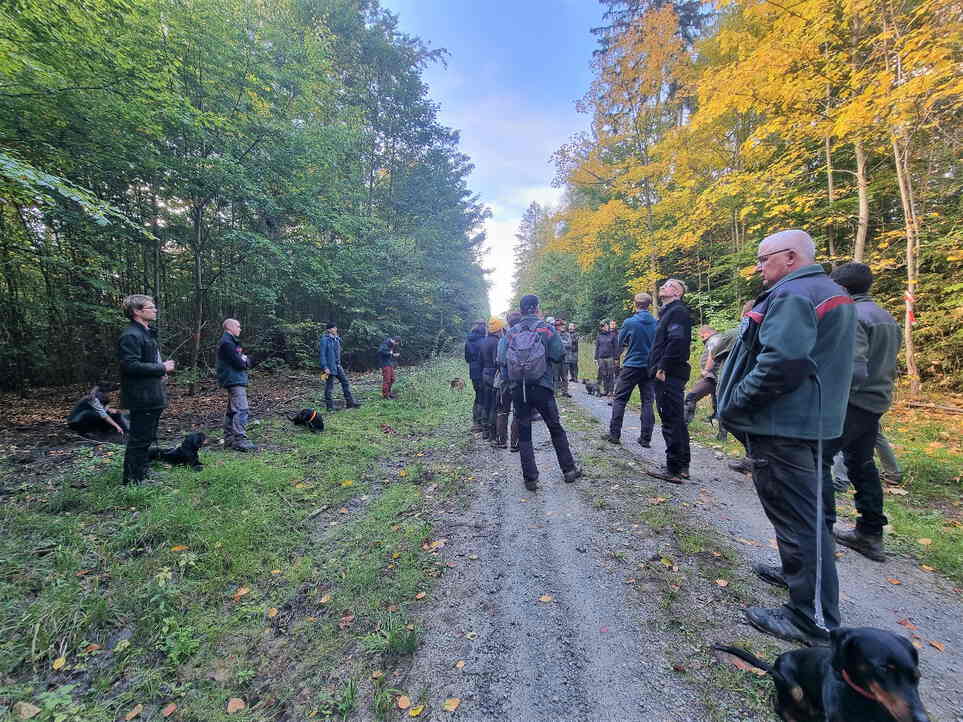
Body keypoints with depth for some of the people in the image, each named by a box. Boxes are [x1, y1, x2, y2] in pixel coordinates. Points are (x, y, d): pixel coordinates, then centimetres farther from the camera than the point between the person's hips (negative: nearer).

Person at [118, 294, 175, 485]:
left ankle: (142, 474, 33)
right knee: (138, 440, -1)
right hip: (142, 398, -10)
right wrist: (162, 368, -17)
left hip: (152, 396, 10)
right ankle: (132, 480, 11)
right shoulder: (131, 335, -16)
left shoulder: (147, 333, 17)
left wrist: (160, 370, 11)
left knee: (147, 438, 20)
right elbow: (131, 365, -25)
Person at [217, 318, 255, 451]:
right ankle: (240, 440, -17)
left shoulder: (231, 341, 20)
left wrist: (244, 360, -4)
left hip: (233, 381, 11)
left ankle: (229, 439, 22)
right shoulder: (227, 343, -12)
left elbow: (247, 362, 16)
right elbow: (239, 363, -19)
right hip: (235, 381, -11)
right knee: (241, 410, -15)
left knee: (232, 411, 14)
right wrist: (245, 362, 0)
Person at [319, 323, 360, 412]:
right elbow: (322, 354, -14)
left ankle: (350, 402, 13)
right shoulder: (325, 339, -11)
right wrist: (325, 367, -19)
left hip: (338, 366, 8)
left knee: (345, 382, 7)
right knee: (329, 386, 2)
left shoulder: (337, 339, 11)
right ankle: (329, 406, 12)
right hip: (329, 366, -8)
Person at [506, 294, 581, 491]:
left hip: (517, 389, 2)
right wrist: (550, 375, 12)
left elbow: (505, 360, 3)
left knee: (524, 433, 9)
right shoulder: (546, 328, -2)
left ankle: (530, 478, 13)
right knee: (556, 429, 14)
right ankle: (569, 470, 26)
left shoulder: (512, 332, 4)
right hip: (542, 387, -1)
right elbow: (558, 356, -5)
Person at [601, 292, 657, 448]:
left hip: (632, 366, -3)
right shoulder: (657, 323, 0)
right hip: (650, 367, 4)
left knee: (619, 399, 6)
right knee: (647, 402, 8)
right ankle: (646, 438, 11)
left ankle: (614, 434, 8)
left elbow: (619, 343, 4)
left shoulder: (629, 322, -9)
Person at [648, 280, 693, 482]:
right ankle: (682, 466, 27)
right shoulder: (669, 312, 21)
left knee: (672, 422, -5)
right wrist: (658, 368, 14)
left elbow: (677, 340, -24)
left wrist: (663, 368, -21)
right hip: (669, 376, 11)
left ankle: (674, 470, 4)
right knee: (677, 421, 16)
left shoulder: (677, 311, -10)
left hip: (669, 376, -11)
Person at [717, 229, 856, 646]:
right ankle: (797, 572, 43)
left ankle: (812, 620, 12)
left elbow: (782, 360, -30)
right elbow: (817, 358, 21)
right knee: (802, 510, 24)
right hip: (807, 419, 11)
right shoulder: (831, 293, 18)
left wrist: (735, 403, -20)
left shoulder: (793, 294, -16)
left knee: (796, 516, -1)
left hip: (780, 424, -11)